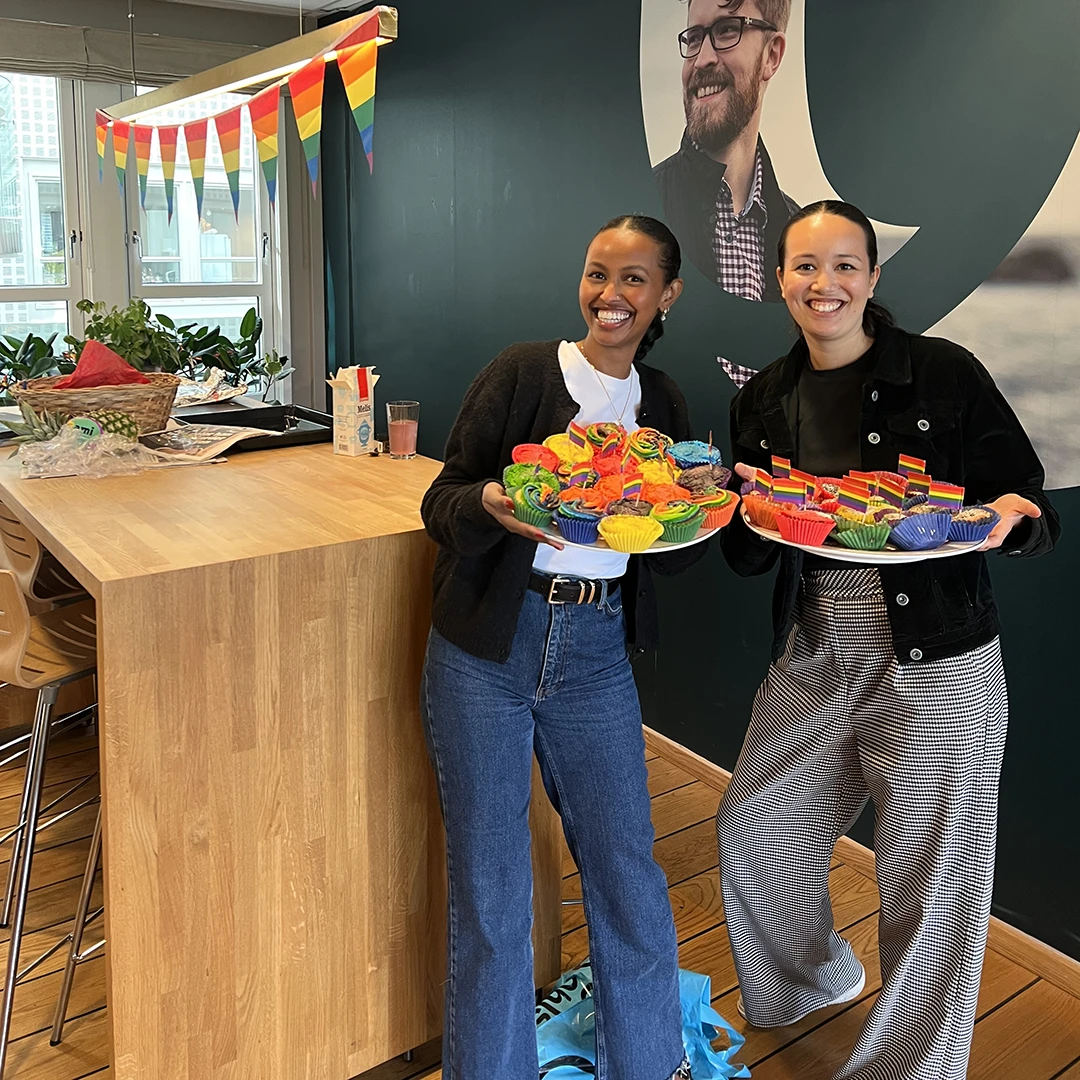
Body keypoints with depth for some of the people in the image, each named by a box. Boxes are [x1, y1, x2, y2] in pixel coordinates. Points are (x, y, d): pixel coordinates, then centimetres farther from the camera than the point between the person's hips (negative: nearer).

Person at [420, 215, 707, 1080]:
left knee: (629, 872, 11)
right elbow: (441, 503, -6)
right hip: (486, 652, -3)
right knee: (491, 888, 7)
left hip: (596, 652, 3)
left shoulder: (664, 403, 8)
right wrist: (491, 504, -28)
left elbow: (680, 555, 10)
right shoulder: (523, 372, -5)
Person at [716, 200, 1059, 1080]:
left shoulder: (943, 373, -8)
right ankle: (817, 976, 45)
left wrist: (1015, 517, -28)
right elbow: (747, 559, 6)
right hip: (814, 661, 5)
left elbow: (1036, 519, -5)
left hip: (935, 667, -4)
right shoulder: (764, 403, 5)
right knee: (751, 831, 15)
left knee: (929, 883, 6)